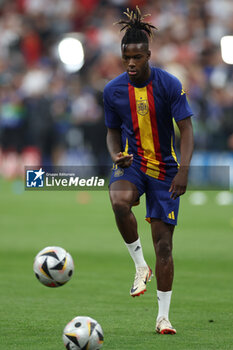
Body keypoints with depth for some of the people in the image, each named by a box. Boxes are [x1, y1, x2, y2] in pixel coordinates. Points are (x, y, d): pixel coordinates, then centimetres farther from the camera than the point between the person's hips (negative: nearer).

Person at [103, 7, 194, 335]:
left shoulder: (169, 84, -11)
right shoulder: (113, 90, -3)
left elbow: (186, 129, -11)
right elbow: (113, 132, 9)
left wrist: (184, 169, -24)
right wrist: (116, 155, -13)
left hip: (165, 168, -1)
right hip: (132, 163, 1)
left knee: (164, 243, 0)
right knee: (119, 201, -35)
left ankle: (163, 317, 11)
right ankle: (140, 265, -14)